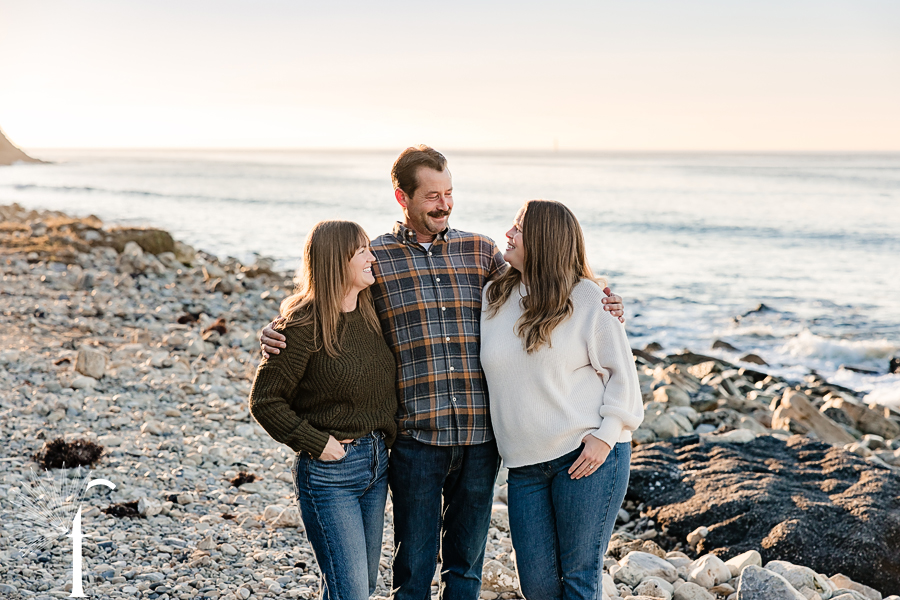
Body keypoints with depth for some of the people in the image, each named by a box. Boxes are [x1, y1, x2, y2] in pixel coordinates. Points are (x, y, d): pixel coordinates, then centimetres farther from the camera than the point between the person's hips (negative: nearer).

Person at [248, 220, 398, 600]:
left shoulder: (369, 314, 6)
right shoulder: (304, 324, -16)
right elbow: (265, 401, -13)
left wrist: (387, 437, 8)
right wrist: (316, 444, -15)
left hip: (376, 464, 7)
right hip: (329, 471, -7)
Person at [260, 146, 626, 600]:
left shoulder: (481, 252, 9)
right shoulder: (375, 258, 1)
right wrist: (276, 334, -10)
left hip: (480, 433, 3)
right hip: (415, 435, -2)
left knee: (467, 560, 14)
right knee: (414, 563, 6)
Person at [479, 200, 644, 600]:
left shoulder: (587, 299, -3)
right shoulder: (494, 297, 9)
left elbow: (621, 371, 0)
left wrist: (605, 434, -9)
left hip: (587, 455, -4)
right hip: (525, 463, 4)